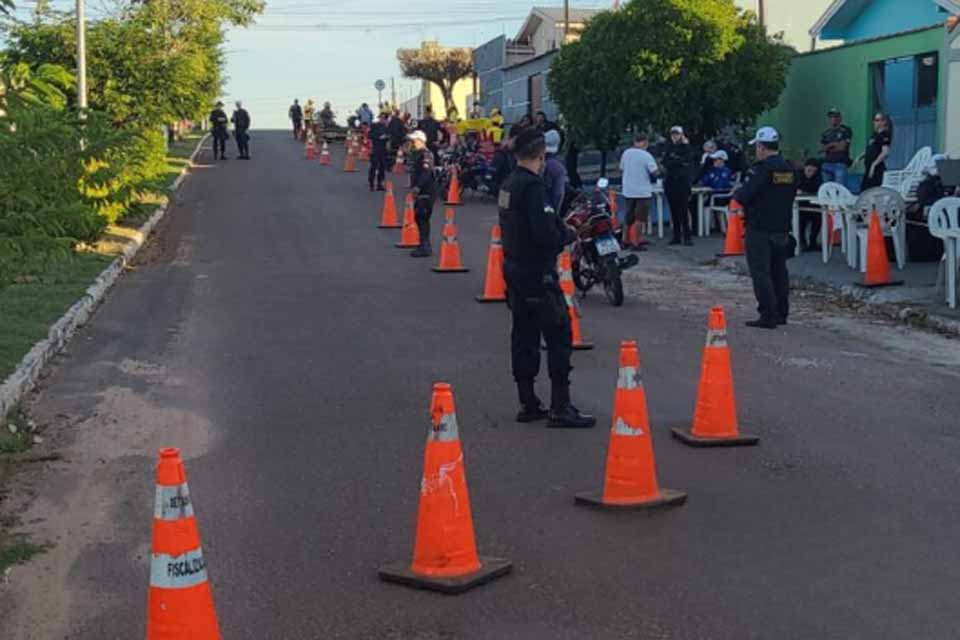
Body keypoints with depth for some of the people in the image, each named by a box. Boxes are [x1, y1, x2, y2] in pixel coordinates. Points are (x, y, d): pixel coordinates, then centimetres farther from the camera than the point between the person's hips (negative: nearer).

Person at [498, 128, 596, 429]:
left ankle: (528, 404, 19)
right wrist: (569, 235, -6)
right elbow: (545, 233, -26)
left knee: (524, 336, 12)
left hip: (514, 269, 9)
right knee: (559, 336, -4)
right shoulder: (532, 187, -19)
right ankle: (560, 408, -4)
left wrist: (561, 228, 10)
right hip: (537, 273, -9)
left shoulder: (508, 185, 10)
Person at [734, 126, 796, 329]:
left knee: (760, 272, -4)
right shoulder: (789, 169, 8)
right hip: (782, 228, 8)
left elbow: (743, 196, -20)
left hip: (760, 229, -8)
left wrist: (736, 195, 1)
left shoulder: (762, 169, -17)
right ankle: (781, 313, 20)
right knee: (779, 271, 15)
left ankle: (768, 316, -8)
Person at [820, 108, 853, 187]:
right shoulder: (826, 133, 18)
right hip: (827, 164, 5)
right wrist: (832, 144, -6)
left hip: (840, 164, -5)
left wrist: (828, 148, 5)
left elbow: (842, 147, -5)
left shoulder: (846, 130, 3)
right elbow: (822, 148, 9)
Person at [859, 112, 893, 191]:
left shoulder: (885, 135, -8)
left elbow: (885, 152, -20)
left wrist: (873, 165, -24)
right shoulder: (875, 134, 18)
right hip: (869, 168, 9)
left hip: (877, 169, -9)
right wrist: (859, 157, 16)